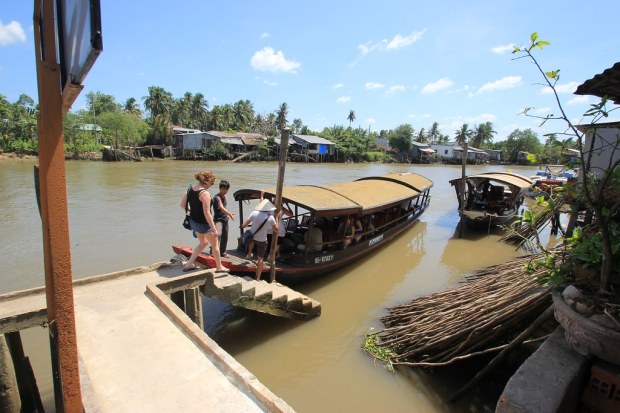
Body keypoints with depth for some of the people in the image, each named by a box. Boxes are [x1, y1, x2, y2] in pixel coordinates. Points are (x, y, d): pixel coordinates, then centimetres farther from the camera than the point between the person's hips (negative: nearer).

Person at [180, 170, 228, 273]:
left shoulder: (190, 189, 1)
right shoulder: (205, 193, -24)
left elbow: (182, 205, 6)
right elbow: (207, 213, -26)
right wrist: (214, 228, -20)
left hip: (193, 221, 8)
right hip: (203, 224, -8)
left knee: (203, 242, 27)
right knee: (215, 244, 12)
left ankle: (189, 264, 25)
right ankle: (219, 267, 26)